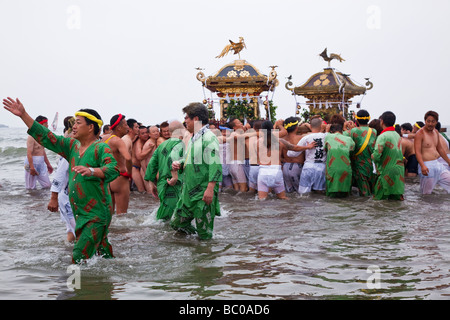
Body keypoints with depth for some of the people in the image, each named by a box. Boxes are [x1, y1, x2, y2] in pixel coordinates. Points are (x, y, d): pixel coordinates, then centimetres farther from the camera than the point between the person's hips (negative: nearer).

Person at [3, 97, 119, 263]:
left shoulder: (101, 148, -11)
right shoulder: (72, 145, 12)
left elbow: (113, 169, -26)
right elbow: (46, 137, 14)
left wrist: (92, 171, -45)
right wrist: (23, 115, 9)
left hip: (97, 214, -8)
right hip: (80, 212, 8)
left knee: (79, 257, -16)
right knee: (102, 252, 17)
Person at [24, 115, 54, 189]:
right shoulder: (32, 137, -15)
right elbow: (29, 153, -20)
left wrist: (48, 164, 25)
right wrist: (32, 168, -25)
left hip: (41, 163, 8)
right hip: (32, 163, -8)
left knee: (47, 185, 5)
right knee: (31, 188, -3)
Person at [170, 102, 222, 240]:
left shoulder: (209, 138, -14)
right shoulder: (193, 138, 16)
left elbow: (215, 165, -21)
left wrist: (210, 189, -26)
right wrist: (179, 164, 8)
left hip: (203, 193, -9)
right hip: (188, 190, 9)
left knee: (204, 234, -1)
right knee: (177, 222, 14)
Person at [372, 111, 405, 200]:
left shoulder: (383, 136, -14)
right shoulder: (397, 135, 10)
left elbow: (376, 155, -21)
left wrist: (372, 156, -1)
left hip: (388, 172, -7)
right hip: (399, 172, 7)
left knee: (378, 197, 3)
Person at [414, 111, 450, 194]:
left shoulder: (436, 132, 15)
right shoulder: (420, 134, -9)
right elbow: (418, 152, -17)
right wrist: (422, 166, -31)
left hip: (438, 164, 8)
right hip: (427, 166, -8)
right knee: (426, 194, -10)